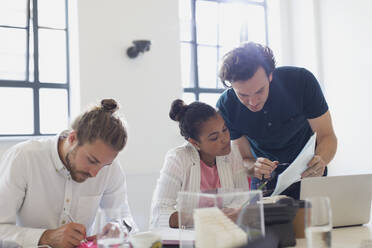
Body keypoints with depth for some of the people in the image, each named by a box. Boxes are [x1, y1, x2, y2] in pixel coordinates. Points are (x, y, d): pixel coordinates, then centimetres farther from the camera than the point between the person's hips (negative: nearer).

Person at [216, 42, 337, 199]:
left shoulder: (300, 81, -23)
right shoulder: (225, 107, -20)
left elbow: (327, 136, -16)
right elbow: (244, 159, -11)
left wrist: (320, 161, -38)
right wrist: (254, 168, -35)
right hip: (265, 180, 1)